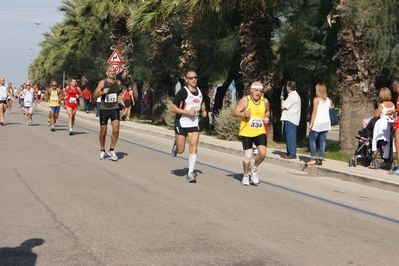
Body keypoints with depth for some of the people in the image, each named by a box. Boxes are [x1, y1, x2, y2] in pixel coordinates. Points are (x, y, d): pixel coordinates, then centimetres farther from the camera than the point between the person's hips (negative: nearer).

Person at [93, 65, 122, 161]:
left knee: (116, 130, -13)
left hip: (115, 109, 2)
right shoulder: (102, 82, -8)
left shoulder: (118, 82, 2)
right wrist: (102, 92, -25)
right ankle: (102, 151, 26)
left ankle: (111, 150, 3)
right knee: (103, 132, 7)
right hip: (104, 109, -2)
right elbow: (94, 95, -10)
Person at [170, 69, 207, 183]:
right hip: (181, 124, -4)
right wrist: (188, 112, -23)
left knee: (193, 148, -8)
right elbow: (172, 108, -15)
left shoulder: (199, 91, 5)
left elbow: (202, 102, 26)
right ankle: (175, 145, 41)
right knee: (180, 150, 4)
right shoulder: (183, 92, -14)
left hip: (194, 124, 4)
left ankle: (190, 174, -4)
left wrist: (203, 111, 5)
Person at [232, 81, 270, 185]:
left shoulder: (265, 101, 2)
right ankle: (246, 176, 25)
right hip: (246, 132, -3)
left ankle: (254, 169, 17)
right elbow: (234, 112, -10)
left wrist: (267, 117, 1)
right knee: (247, 156, -1)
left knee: (262, 153, -14)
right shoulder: (245, 100, -9)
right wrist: (244, 114, -28)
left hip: (260, 132, 3)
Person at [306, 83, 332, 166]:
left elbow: (314, 113, -11)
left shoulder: (316, 99, -8)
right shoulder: (328, 100, 8)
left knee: (312, 140, 3)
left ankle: (313, 159, -5)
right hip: (326, 123, 5)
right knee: (322, 141, 6)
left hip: (318, 123, -5)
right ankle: (320, 159, 4)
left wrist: (311, 124, -9)